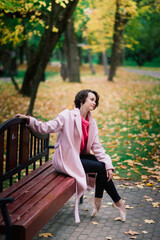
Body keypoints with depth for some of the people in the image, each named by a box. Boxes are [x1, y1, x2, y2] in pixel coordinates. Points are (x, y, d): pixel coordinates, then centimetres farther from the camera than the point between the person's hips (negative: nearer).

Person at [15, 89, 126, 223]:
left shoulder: (92, 123, 7)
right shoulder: (68, 116, -13)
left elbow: (97, 146, 2)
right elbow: (47, 128, -15)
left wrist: (108, 164, -10)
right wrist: (29, 121, -30)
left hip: (80, 157, 7)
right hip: (66, 160, -7)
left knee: (105, 166, -13)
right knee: (101, 167, -15)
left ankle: (97, 201, 1)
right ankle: (118, 202, 2)